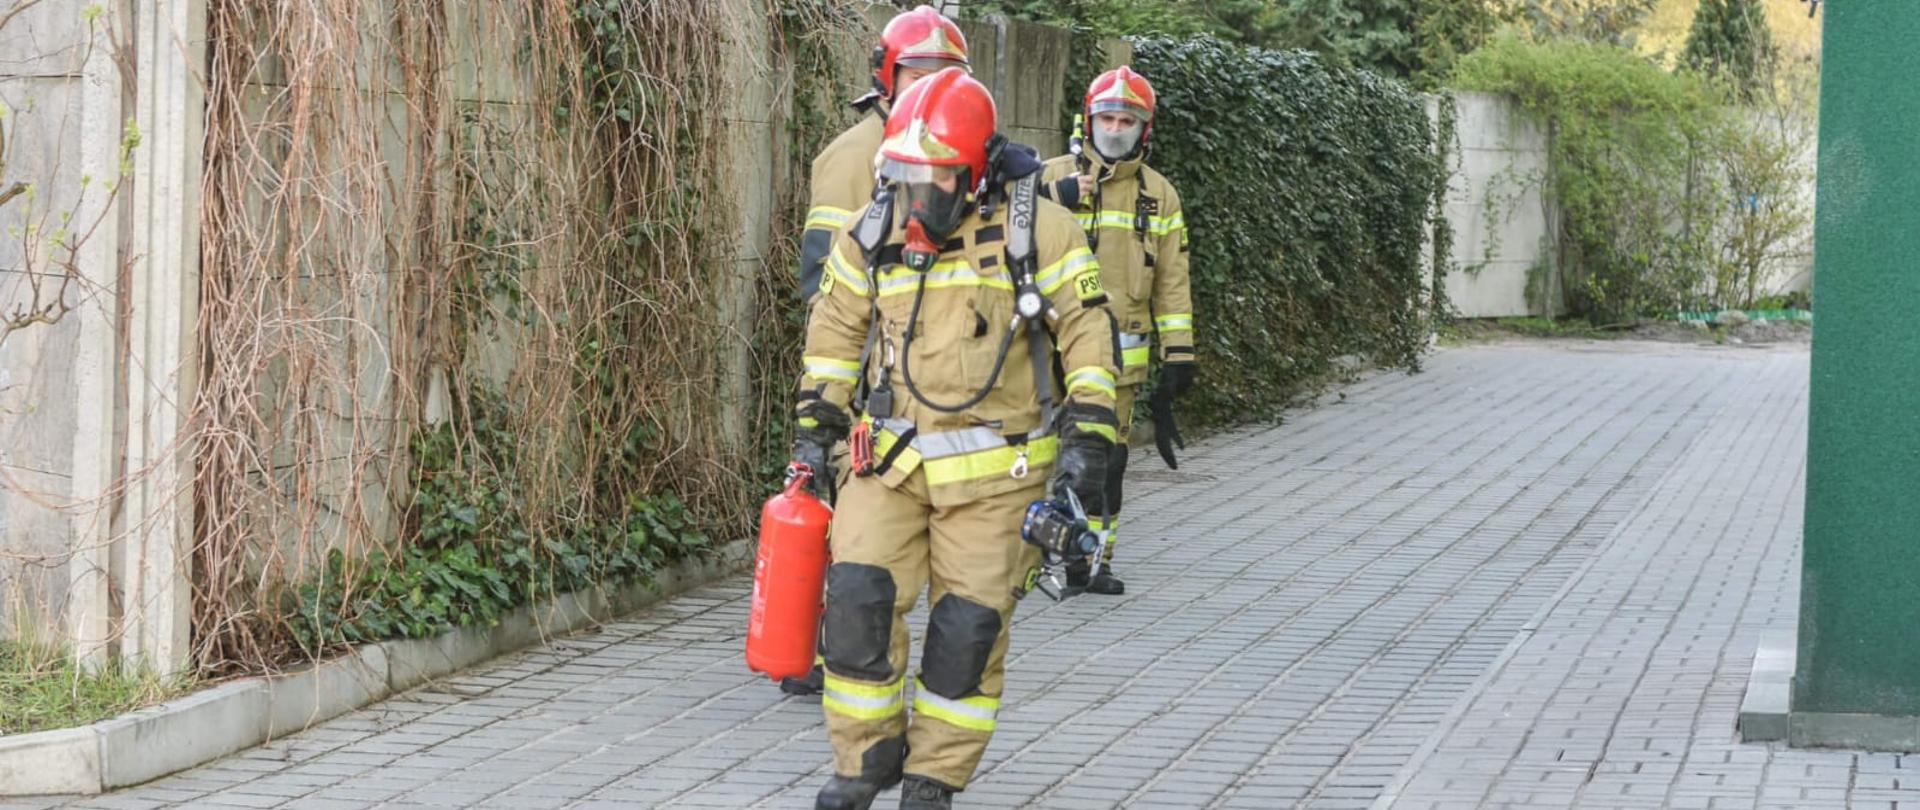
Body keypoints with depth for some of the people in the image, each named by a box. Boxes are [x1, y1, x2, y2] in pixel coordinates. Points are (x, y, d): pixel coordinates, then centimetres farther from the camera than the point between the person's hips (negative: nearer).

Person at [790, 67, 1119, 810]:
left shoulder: (1036, 230, -7)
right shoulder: (872, 233, 3)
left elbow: (1089, 332, -3)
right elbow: (836, 328, 16)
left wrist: (1088, 438, -9)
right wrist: (814, 425, 12)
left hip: (994, 469, -3)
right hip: (891, 460, 3)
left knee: (971, 623, -1)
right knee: (858, 597, -10)